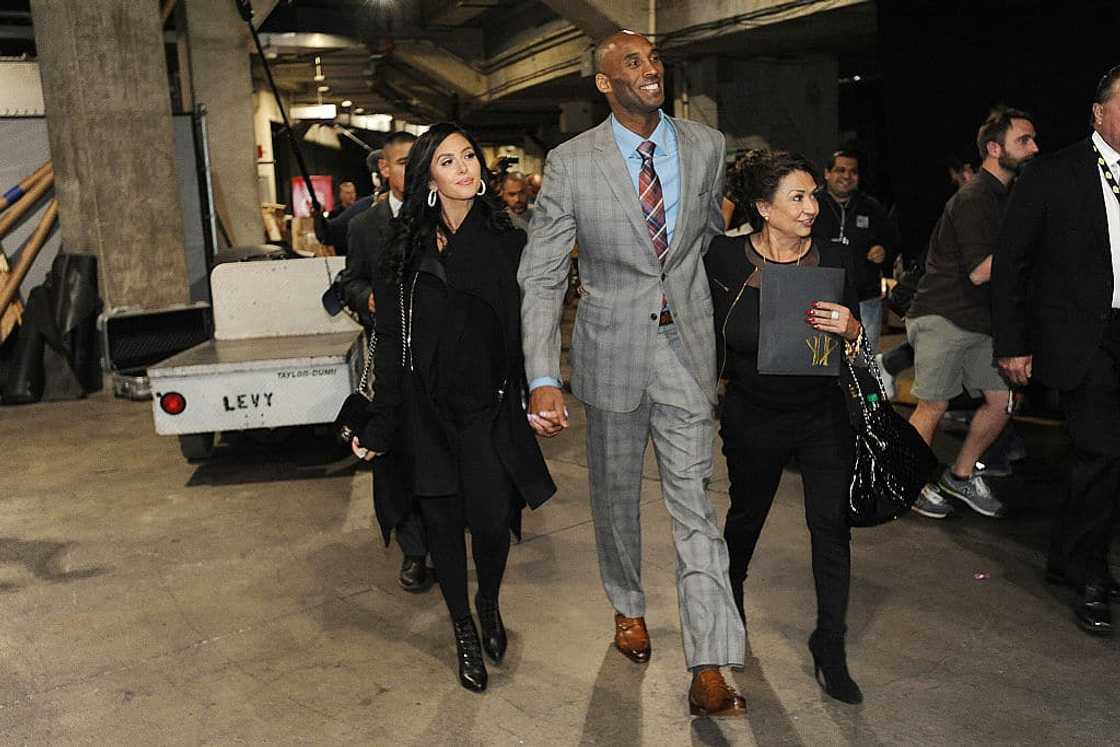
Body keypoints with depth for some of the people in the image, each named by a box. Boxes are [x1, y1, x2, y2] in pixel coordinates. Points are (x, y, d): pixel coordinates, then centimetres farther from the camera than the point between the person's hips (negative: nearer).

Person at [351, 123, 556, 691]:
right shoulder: (406, 250, 0)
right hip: (427, 413, 0)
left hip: (489, 409, 0)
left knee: (492, 520, -9)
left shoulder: (507, 243, 3)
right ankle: (464, 632, 30)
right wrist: (379, 426, -3)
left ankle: (489, 604, 25)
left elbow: (527, 330, 5)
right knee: (444, 523, 7)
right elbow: (391, 344, -1)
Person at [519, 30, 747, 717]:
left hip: (689, 348, 1)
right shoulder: (571, 163, -9)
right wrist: (543, 379, -20)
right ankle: (629, 605, 41)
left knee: (695, 501, -1)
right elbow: (542, 277, -9)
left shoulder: (707, 146, 0)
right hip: (612, 348, -1)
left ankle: (709, 673, 3)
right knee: (616, 493, 16)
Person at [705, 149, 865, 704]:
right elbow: (712, 338, 0)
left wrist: (850, 329, -23)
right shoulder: (725, 258, -11)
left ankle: (829, 646, 18)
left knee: (831, 524, -1)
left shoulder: (837, 259, -8)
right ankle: (730, 598, 49)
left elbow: (859, 342, -4)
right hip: (752, 418, 0)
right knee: (746, 514, 18)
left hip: (823, 415, 1)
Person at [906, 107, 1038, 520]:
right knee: (934, 406, -2)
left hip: (981, 321, 9)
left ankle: (960, 477, 21)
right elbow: (979, 271, -19)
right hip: (943, 317, -9)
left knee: (1004, 399, 7)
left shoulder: (1005, 198, 15)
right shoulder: (972, 199, -15)